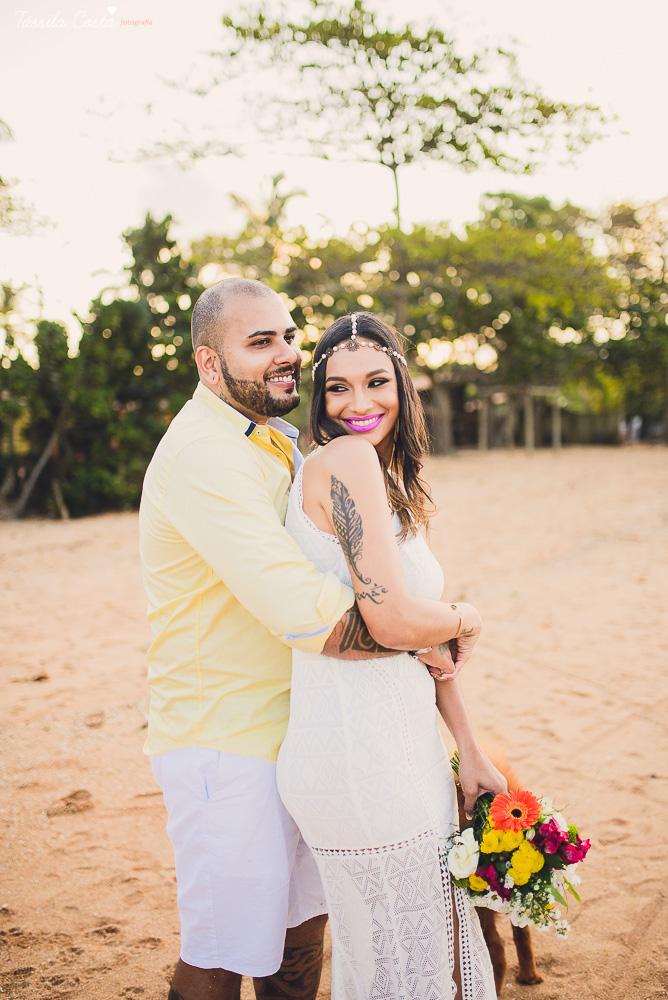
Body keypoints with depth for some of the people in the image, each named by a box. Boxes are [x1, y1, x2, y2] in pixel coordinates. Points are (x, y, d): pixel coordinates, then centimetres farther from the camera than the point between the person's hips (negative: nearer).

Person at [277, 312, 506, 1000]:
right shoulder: (345, 459, -15)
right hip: (358, 759, -9)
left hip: (402, 751, 9)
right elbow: (393, 620, -24)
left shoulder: (395, 487, 14)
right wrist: (464, 618, -2)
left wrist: (471, 753, 12)